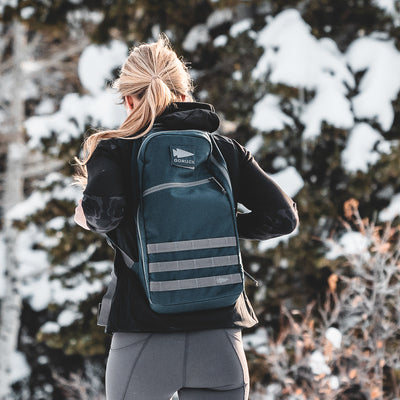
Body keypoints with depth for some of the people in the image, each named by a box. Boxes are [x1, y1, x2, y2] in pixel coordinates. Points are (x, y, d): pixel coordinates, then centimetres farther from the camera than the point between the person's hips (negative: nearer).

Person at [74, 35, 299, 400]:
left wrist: (89, 217, 3)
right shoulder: (227, 150, 9)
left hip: (143, 342, -2)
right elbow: (283, 216, 1)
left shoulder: (114, 150, 0)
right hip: (219, 342, 2)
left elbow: (104, 207, -19)